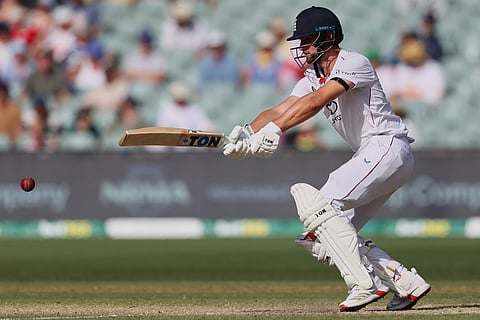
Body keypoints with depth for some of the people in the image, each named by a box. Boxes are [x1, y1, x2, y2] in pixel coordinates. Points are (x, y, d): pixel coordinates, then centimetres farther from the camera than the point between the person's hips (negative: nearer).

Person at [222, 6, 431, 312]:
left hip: (388, 147, -10)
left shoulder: (355, 63, -12)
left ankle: (365, 284, -23)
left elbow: (316, 102, -26)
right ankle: (405, 281, 4)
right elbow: (280, 110, 3)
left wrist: (274, 131, -36)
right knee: (323, 238, 4)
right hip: (368, 157, 10)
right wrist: (248, 132, -16)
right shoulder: (314, 77, 16)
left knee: (319, 206, -22)